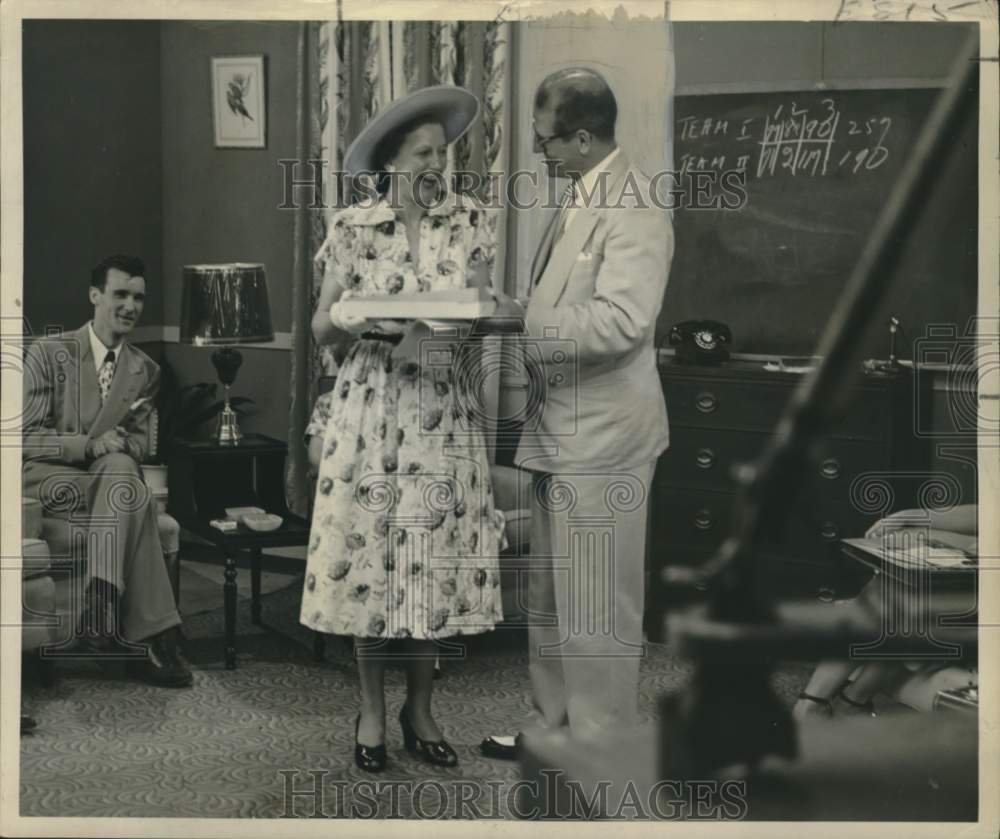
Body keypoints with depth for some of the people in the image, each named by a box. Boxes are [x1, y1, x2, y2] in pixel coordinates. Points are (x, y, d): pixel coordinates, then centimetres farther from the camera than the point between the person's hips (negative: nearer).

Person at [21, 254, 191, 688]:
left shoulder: (145, 370, 10)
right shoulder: (48, 353, -4)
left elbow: (140, 441, 12)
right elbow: (24, 437, -8)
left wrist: (122, 446, -15)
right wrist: (90, 445, -23)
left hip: (109, 474, 4)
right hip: (48, 477, -4)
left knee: (121, 466, -36)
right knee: (136, 499, -34)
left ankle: (101, 611, -41)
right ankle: (150, 633, -34)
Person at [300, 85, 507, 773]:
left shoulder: (469, 226, 3)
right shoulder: (354, 228, -1)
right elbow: (321, 327, 2)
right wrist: (357, 319, -19)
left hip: (444, 411, 2)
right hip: (373, 406, -1)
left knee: (437, 558, 5)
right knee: (371, 552, 2)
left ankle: (420, 710, 20)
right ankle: (372, 709, 18)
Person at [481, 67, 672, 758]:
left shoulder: (633, 209, -17)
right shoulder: (579, 202, 14)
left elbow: (621, 322, -26)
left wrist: (518, 324, -22)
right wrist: (509, 308, 7)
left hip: (603, 435, -10)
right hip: (560, 430, 10)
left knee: (596, 604, 0)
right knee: (550, 593, 19)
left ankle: (603, 740, 13)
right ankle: (554, 723, 33)